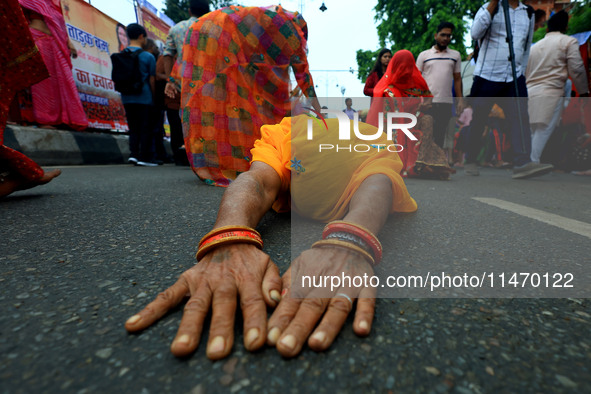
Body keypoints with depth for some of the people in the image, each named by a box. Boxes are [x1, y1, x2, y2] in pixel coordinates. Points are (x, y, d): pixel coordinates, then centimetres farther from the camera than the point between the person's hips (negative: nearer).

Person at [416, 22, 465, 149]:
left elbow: (457, 79, 16)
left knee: (440, 136, 2)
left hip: (447, 102, 3)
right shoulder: (424, 55, 9)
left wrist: (460, 99, 5)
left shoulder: (455, 55, 16)